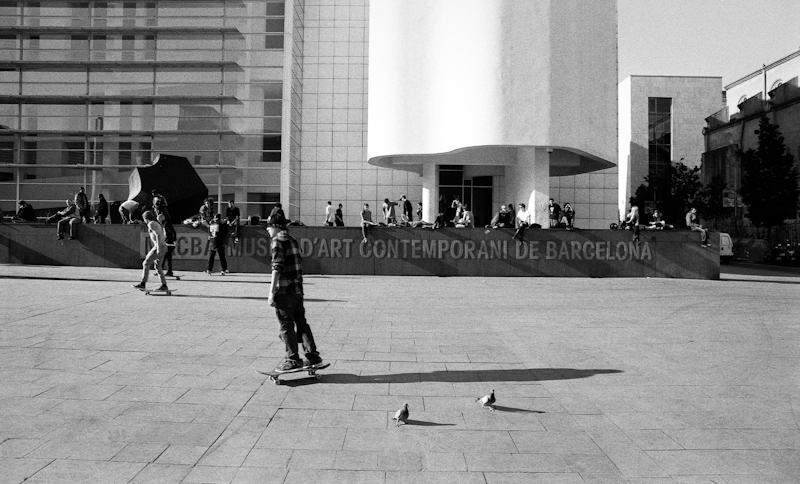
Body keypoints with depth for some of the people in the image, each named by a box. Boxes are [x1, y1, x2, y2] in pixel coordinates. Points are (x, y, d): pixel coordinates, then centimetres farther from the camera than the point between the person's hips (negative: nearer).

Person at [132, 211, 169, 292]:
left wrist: (158, 248, -24)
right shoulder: (157, 224, 23)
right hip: (163, 247, 9)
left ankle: (142, 284, 3)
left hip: (159, 247, -9)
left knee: (145, 263, -1)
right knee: (157, 266, 12)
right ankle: (164, 286, 9)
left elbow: (158, 235, -19)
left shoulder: (151, 224, -7)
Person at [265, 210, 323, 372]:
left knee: (286, 325, 1)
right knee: (301, 322, 13)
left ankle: (293, 360, 6)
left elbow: (277, 268, -17)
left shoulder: (277, 241, -9)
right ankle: (312, 355, 15)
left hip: (284, 290, -8)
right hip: (297, 289, 8)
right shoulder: (293, 241, 17)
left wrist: (271, 293, -17)